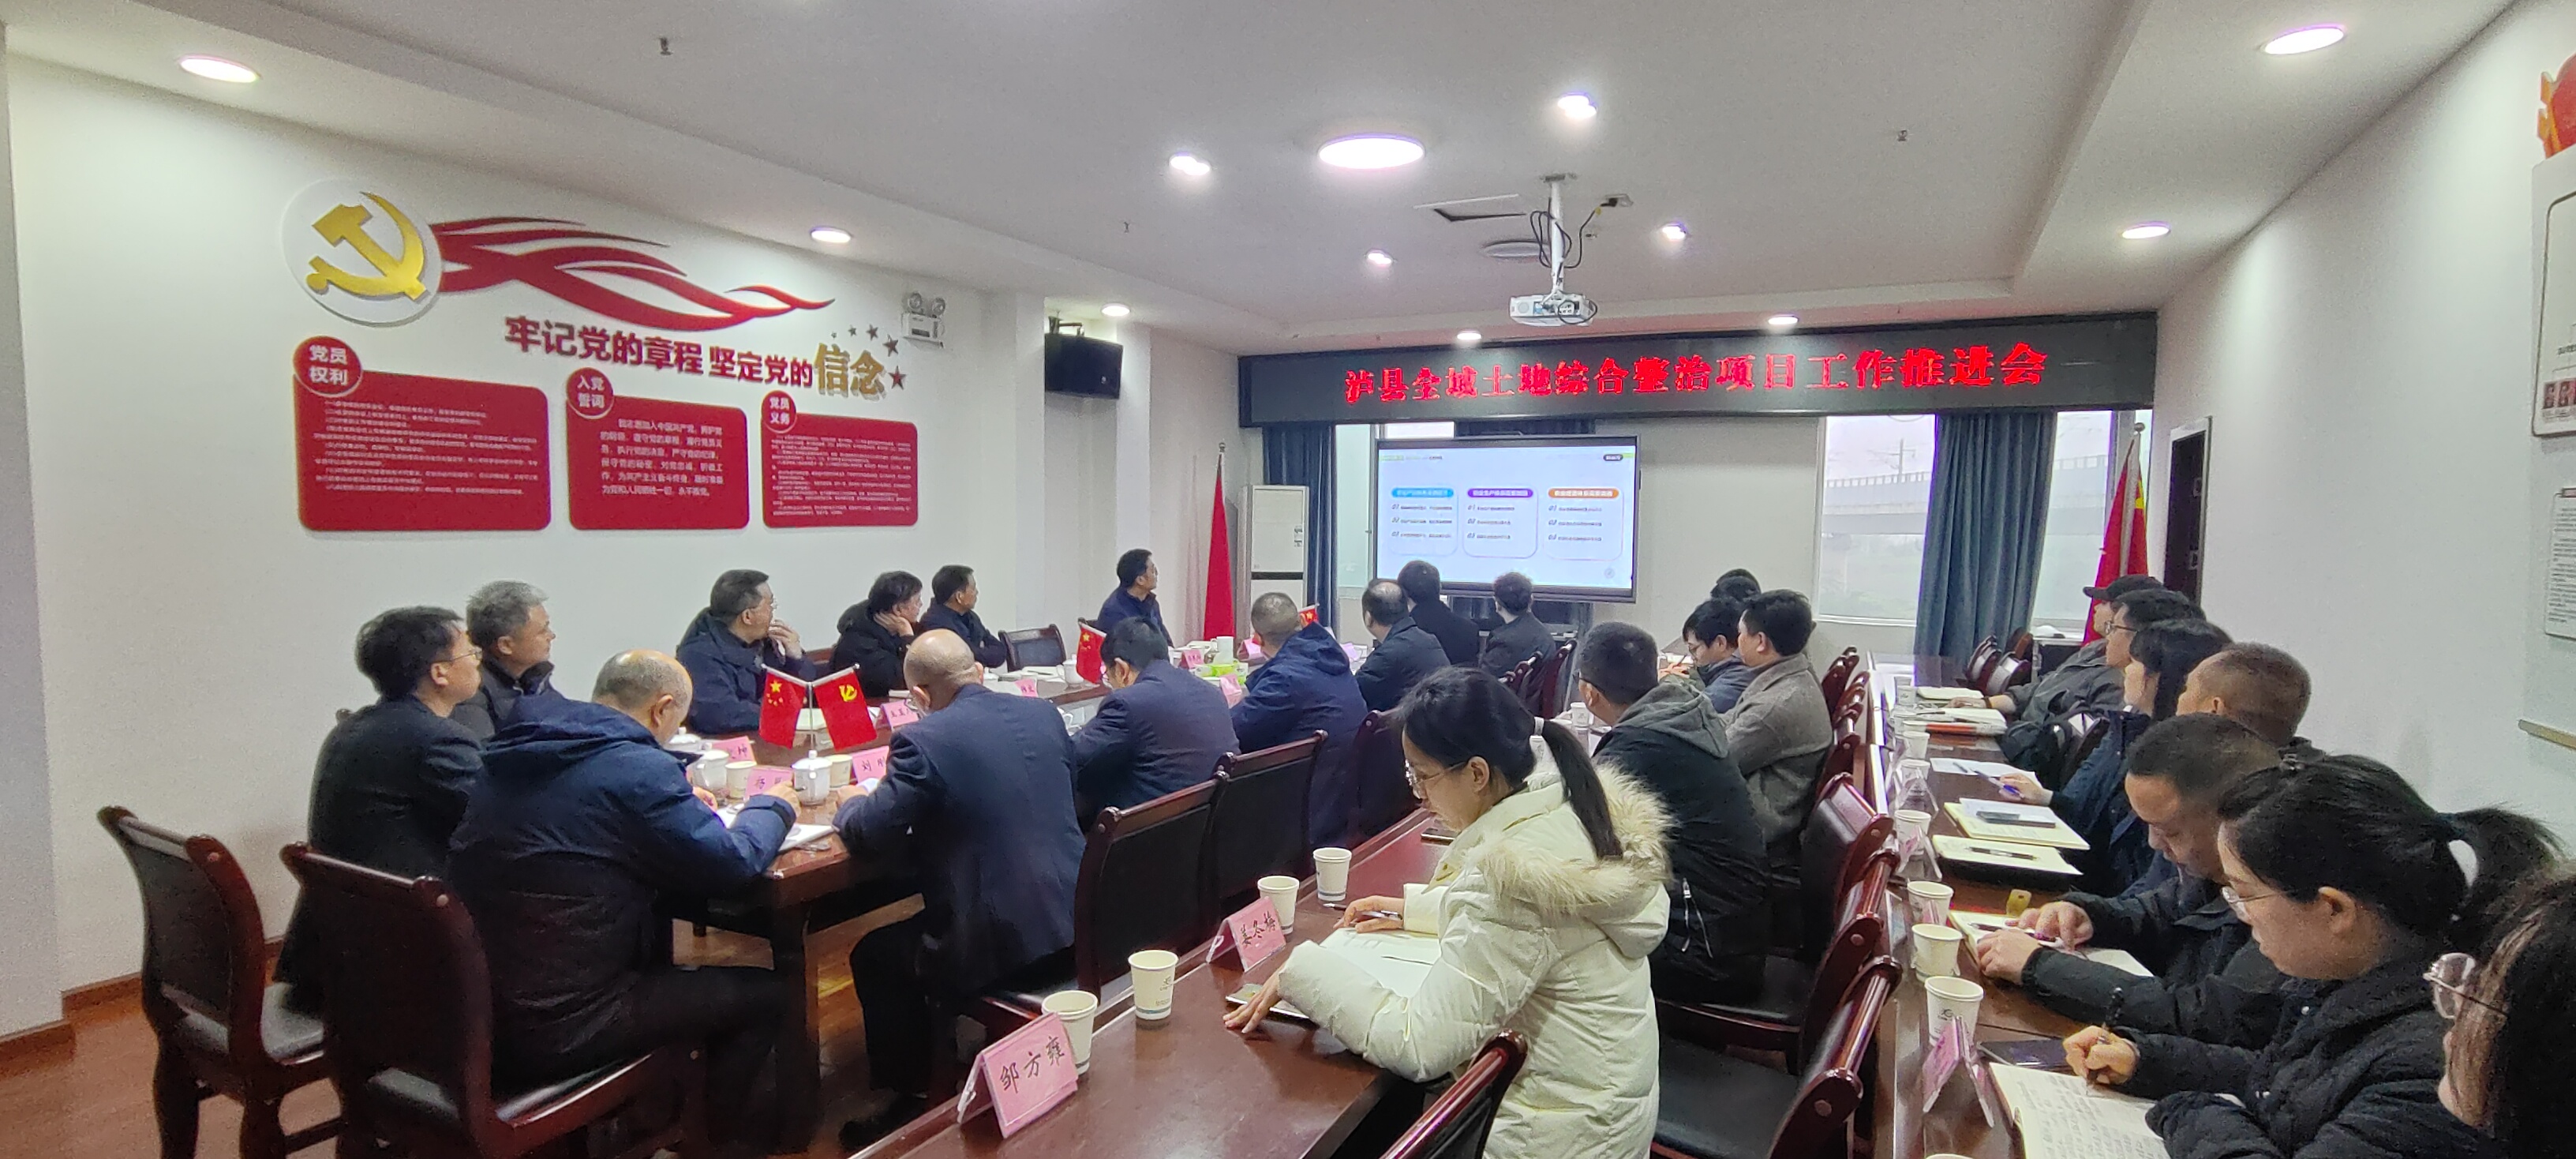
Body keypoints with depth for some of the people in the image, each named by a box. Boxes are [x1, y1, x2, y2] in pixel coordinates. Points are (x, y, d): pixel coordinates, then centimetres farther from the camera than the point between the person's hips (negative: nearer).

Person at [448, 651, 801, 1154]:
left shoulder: (518, 755, 6)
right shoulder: (636, 768, -19)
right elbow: (731, 862, -16)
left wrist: (681, 800, 22)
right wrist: (772, 806, 2)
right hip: (554, 1030, -9)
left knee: (659, 948, 29)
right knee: (763, 991, 3)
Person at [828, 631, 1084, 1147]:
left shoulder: (923, 739, -14)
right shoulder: (1045, 713, 5)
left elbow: (869, 834, -9)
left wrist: (851, 802, 14)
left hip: (996, 945, -7)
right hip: (1073, 924, 7)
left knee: (873, 956, 19)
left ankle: (911, 1100, 28)